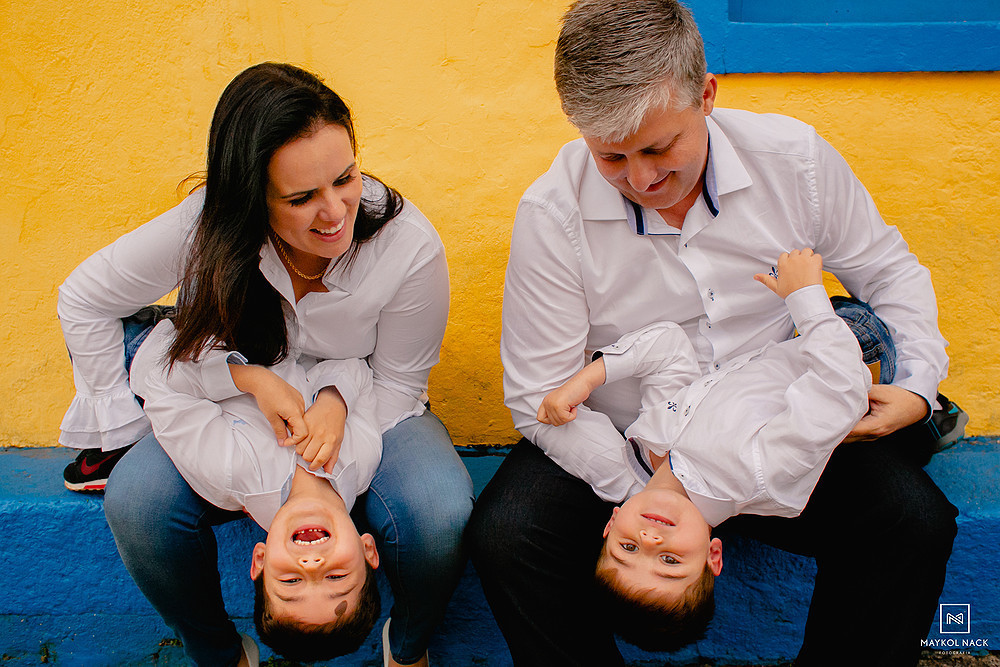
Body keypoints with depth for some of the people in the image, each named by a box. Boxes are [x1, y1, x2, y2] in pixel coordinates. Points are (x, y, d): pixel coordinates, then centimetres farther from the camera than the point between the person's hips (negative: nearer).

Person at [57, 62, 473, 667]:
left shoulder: (410, 247, -26)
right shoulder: (206, 226, -24)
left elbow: (394, 385, -12)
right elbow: (83, 300, -7)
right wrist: (120, 423, -7)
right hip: (236, 407, 2)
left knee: (440, 509, -32)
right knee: (134, 498, -25)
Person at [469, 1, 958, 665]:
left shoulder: (793, 156, -11)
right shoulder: (553, 213, -18)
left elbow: (887, 270, 7)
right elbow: (541, 397, -15)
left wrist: (918, 384, -8)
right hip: (618, 446, -1)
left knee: (915, 521, -18)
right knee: (504, 536, -24)